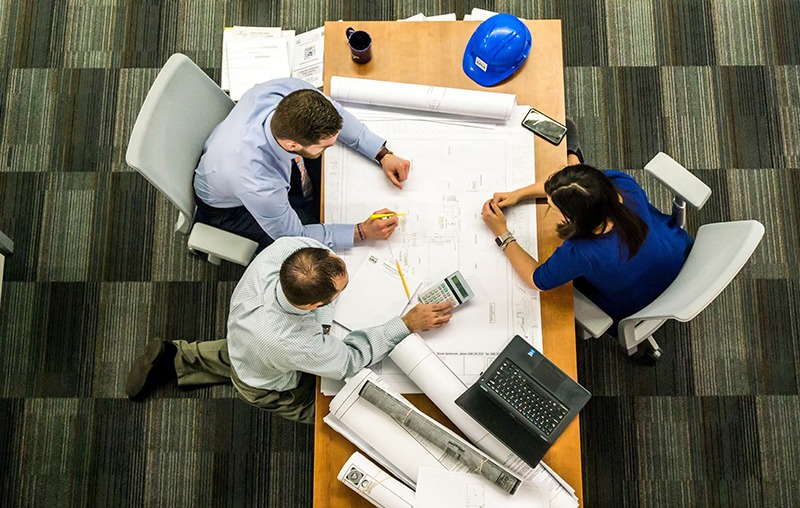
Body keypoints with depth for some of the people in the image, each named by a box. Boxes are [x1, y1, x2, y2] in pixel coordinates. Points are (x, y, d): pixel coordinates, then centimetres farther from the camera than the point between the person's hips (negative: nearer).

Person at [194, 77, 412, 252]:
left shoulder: (291, 91, -35)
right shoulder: (259, 186, -46)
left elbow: (335, 113, -12)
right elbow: (293, 235, -26)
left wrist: (383, 154, -17)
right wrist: (362, 232, -28)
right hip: (230, 206, -5)